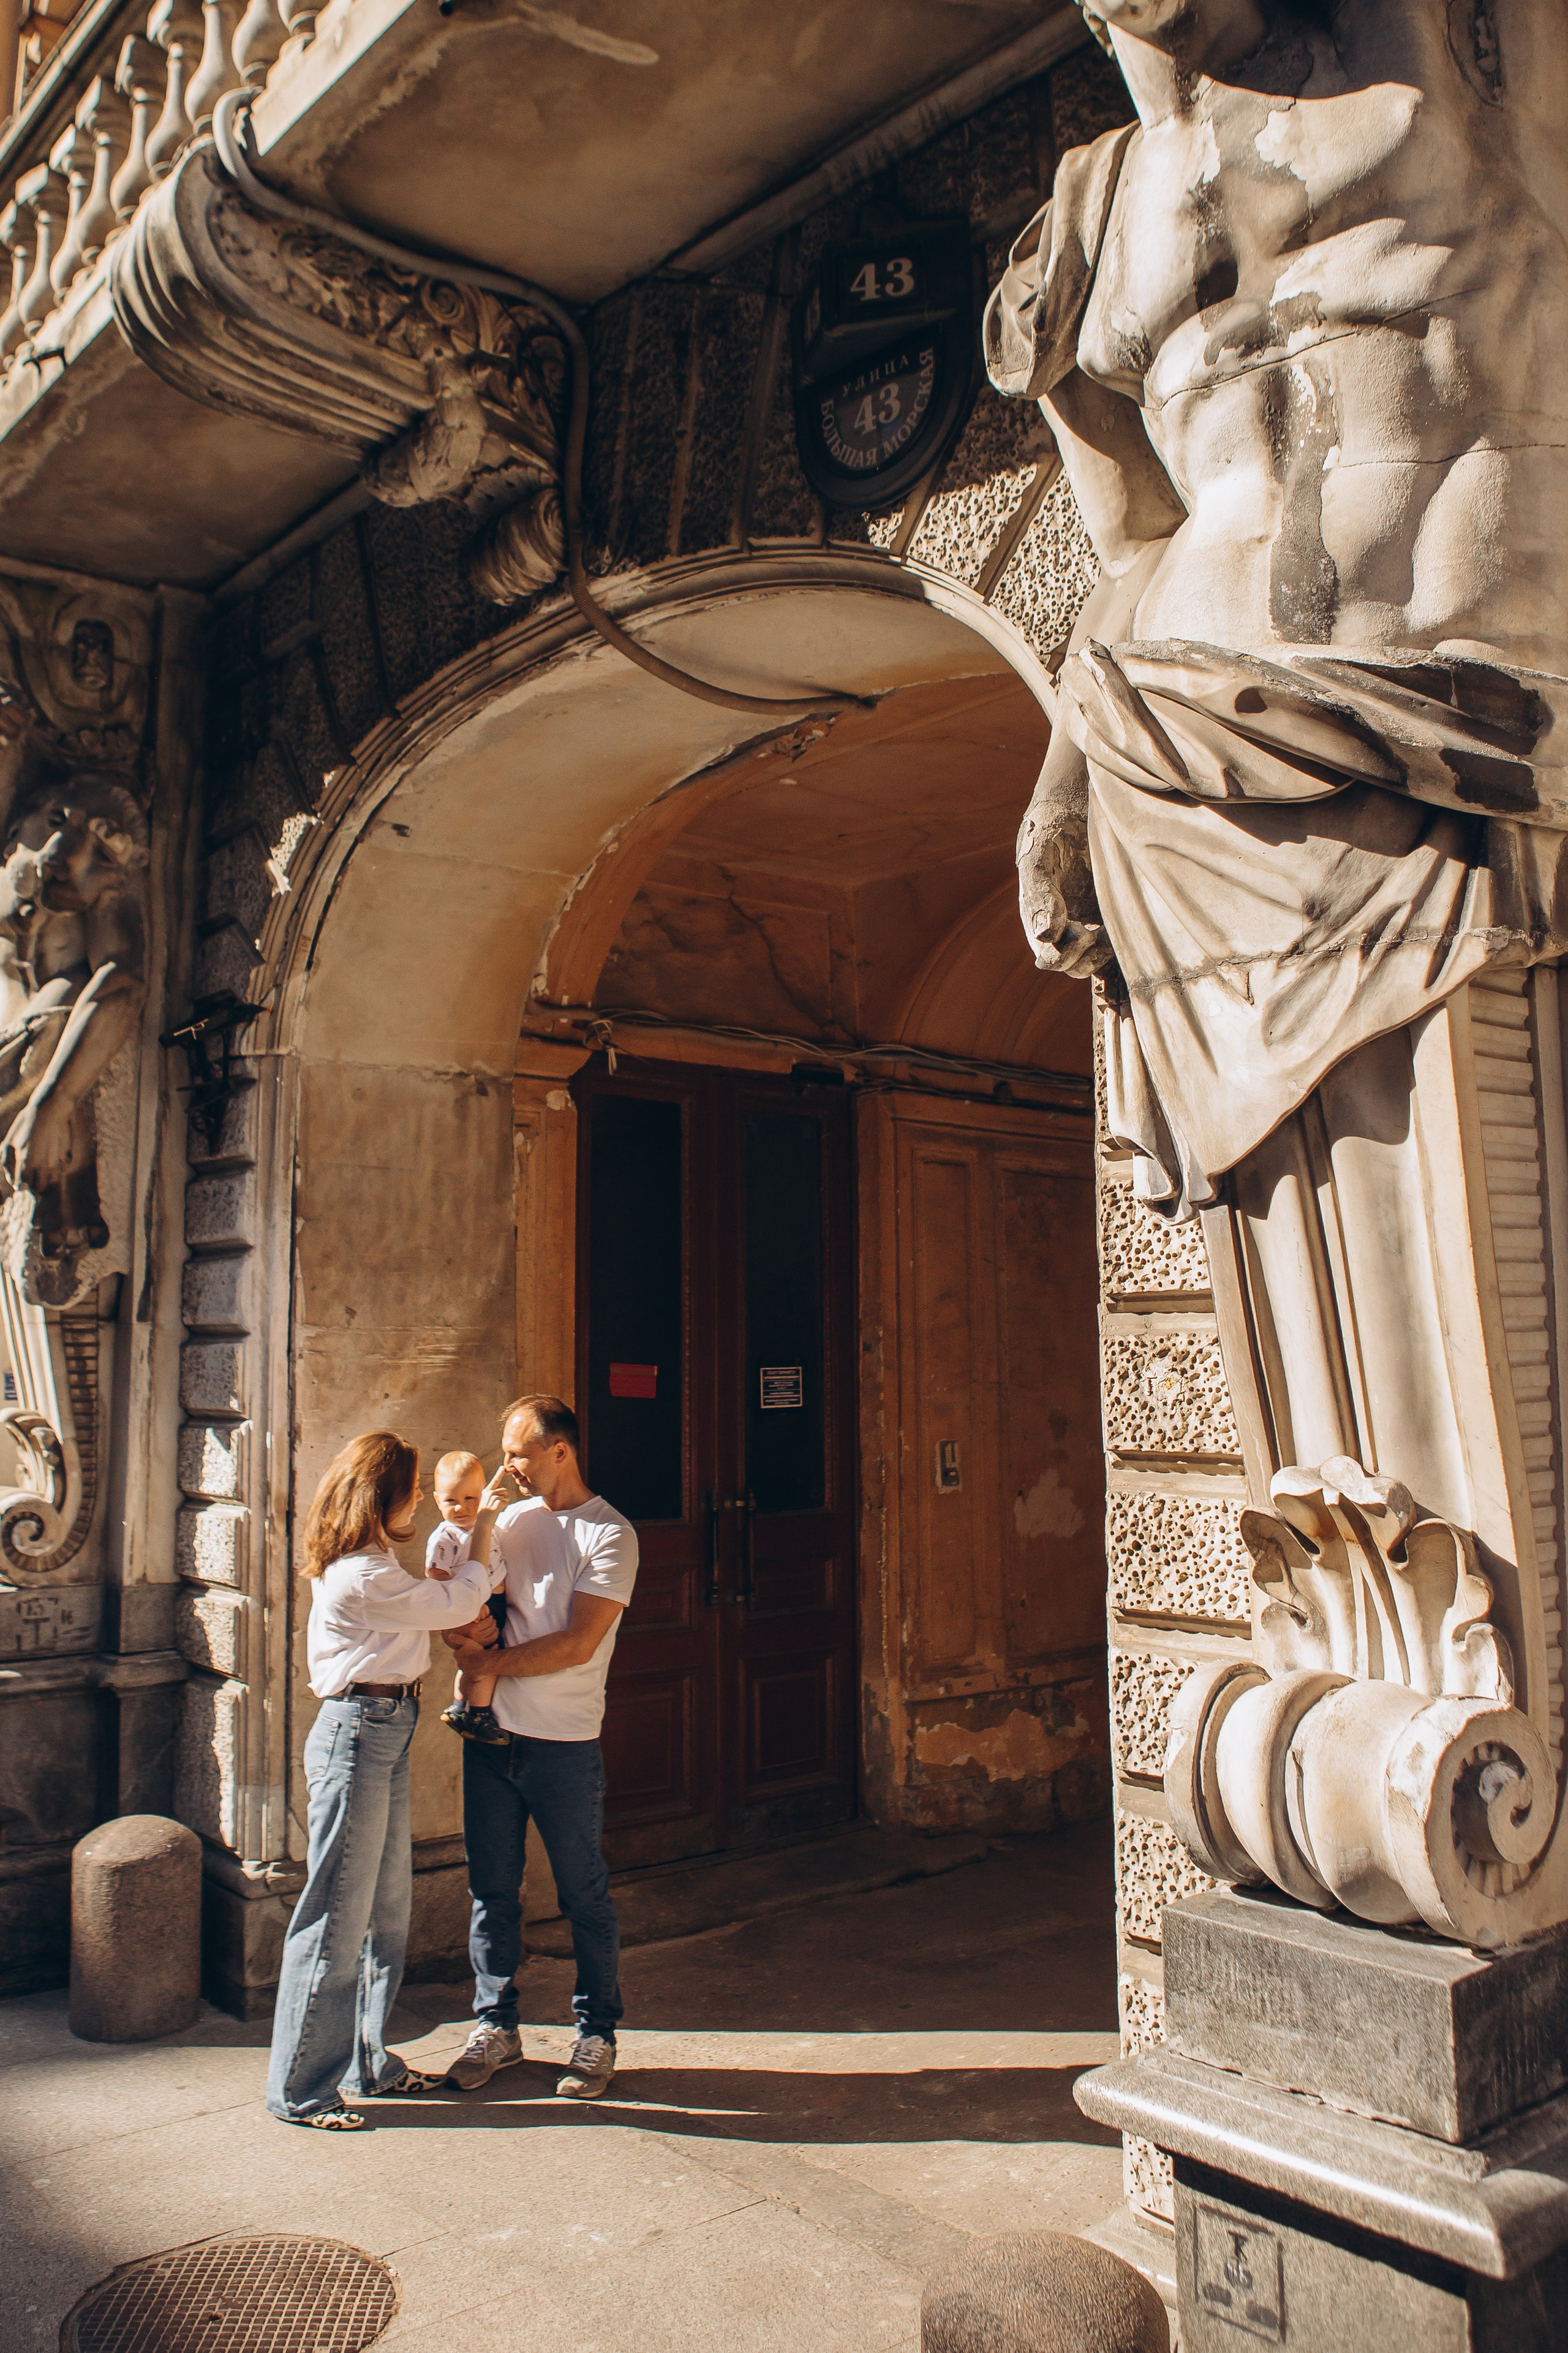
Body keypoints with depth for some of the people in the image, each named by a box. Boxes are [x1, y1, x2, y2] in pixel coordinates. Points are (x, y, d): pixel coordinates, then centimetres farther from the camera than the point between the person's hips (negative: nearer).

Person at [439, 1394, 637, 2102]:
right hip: (492, 1732, 5)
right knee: (491, 1889, 12)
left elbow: (576, 1645, -16)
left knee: (584, 1894, 6)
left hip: (564, 1744, -5)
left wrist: (491, 1663, -12)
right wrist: (462, 1631, -8)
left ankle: (596, 2035, 21)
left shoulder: (609, 1535, -9)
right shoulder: (511, 1518, 9)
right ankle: (495, 2026, 28)